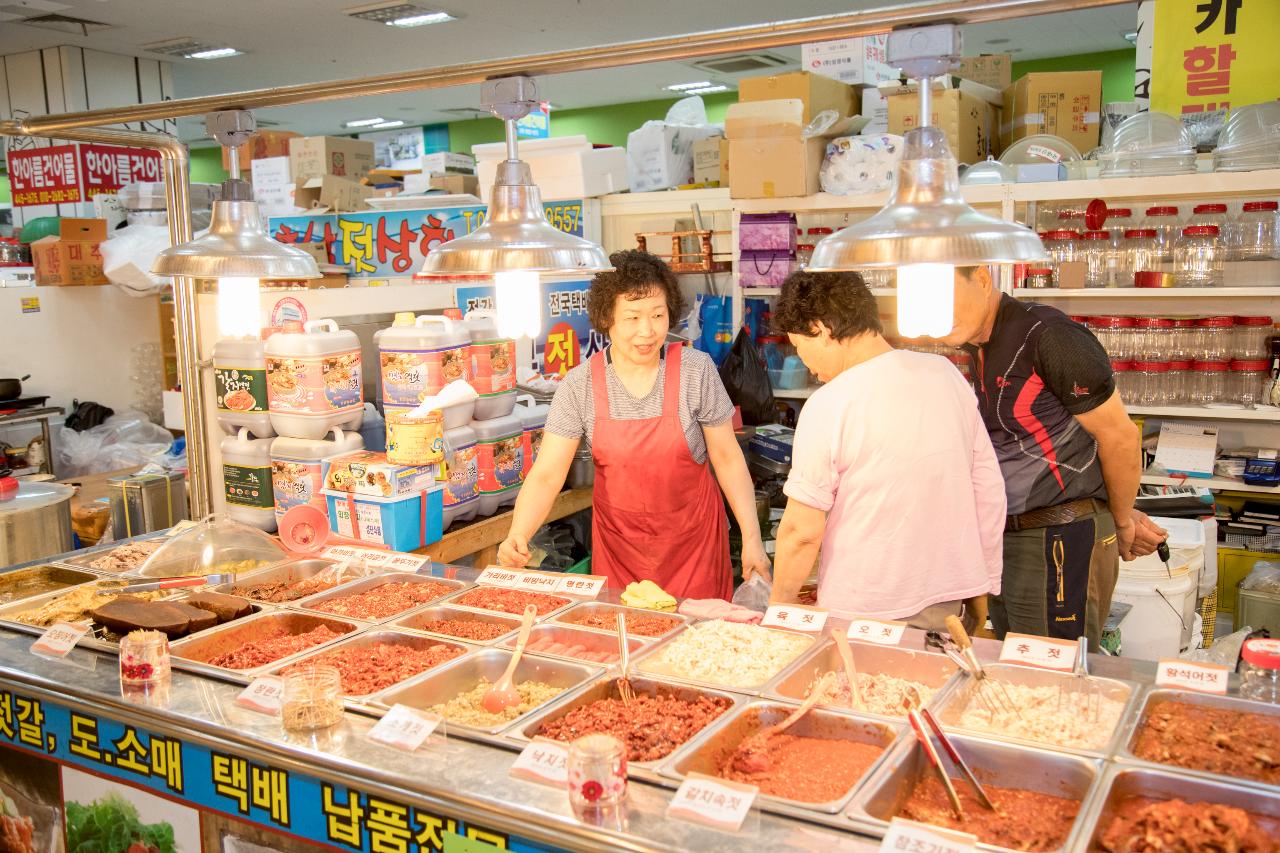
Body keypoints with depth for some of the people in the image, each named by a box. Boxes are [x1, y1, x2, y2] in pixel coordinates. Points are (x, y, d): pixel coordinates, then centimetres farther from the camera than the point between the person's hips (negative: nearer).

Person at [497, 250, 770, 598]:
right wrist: (518, 536, -27)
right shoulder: (579, 386, -10)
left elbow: (727, 457, -4)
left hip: (691, 539, -1)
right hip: (618, 541, 1)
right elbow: (546, 475, -11)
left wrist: (752, 537, -7)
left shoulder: (697, 370, -11)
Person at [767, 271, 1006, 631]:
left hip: (865, 614, -5)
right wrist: (982, 585, 16)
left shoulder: (828, 407, -17)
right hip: (949, 602, 6)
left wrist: (779, 603, 3)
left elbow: (802, 531, -13)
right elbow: (990, 492, 6)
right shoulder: (946, 373, 0)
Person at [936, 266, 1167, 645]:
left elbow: (1121, 437, -11)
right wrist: (1122, 516, 16)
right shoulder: (980, 347, 11)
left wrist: (1123, 522, 4)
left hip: (1061, 543, -9)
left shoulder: (1048, 335, -17)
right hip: (1006, 540, 9)